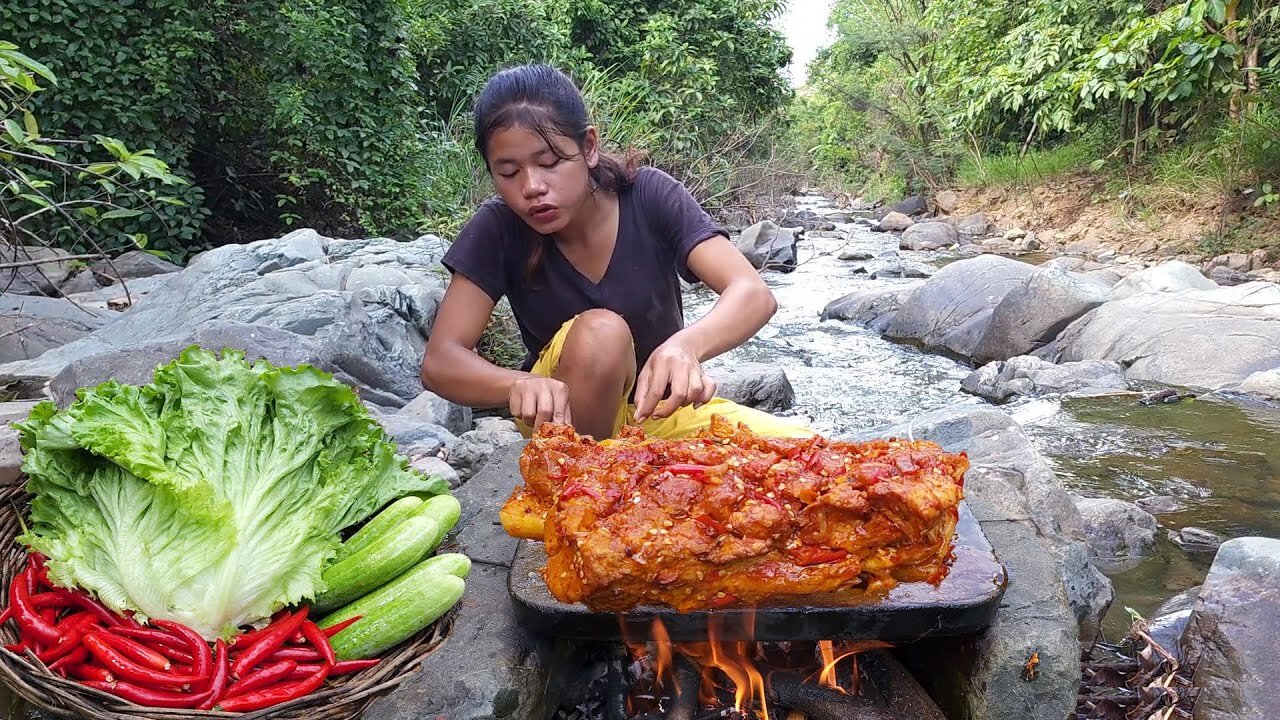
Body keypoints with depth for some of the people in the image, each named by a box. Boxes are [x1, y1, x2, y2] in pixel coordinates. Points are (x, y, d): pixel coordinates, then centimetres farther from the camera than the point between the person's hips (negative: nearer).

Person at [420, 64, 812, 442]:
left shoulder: (651, 196, -16)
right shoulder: (498, 229, -15)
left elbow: (755, 294, -26)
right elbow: (440, 361, -20)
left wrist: (686, 345, -48)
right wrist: (518, 384, -43)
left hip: (661, 407, 1)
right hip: (563, 420, 0)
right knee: (598, 332, -32)